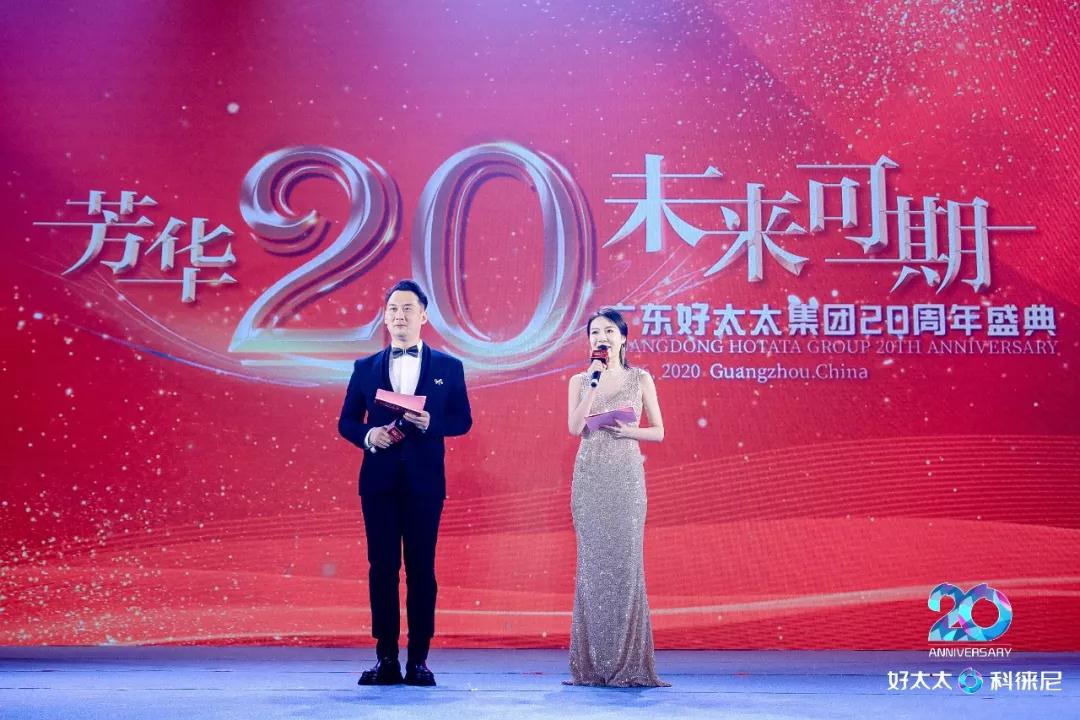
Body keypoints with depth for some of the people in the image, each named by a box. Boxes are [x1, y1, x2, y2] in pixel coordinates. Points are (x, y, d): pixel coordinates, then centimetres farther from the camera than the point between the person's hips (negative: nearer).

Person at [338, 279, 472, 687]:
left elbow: (462, 420, 4)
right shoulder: (365, 368, 11)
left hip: (424, 481, -1)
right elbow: (346, 421, 10)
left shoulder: (448, 367, 7)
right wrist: (368, 434, -11)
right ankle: (386, 660, 8)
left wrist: (430, 423, -14)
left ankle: (418, 660, 8)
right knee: (382, 568, 2)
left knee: (421, 570, 2)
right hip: (379, 480, 1)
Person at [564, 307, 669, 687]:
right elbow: (575, 428, -6)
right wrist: (595, 382, -9)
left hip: (627, 475, -1)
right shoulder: (580, 381, 10)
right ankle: (592, 662, 6)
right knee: (593, 561, 0)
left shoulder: (640, 379, 7)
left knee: (626, 560, -4)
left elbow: (658, 431, 6)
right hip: (590, 476, 1)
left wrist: (626, 431, -10)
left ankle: (627, 662, 3)